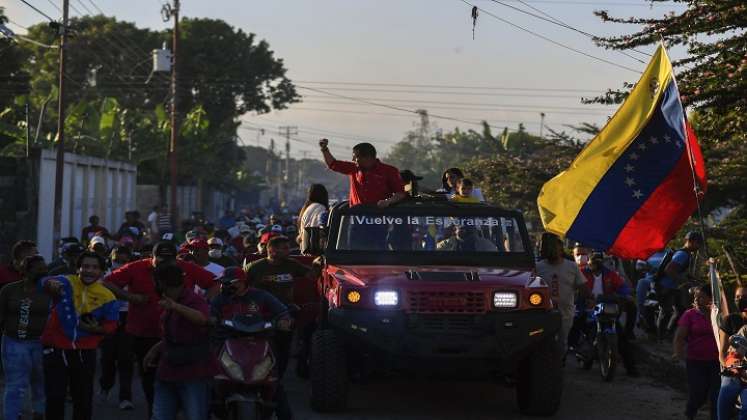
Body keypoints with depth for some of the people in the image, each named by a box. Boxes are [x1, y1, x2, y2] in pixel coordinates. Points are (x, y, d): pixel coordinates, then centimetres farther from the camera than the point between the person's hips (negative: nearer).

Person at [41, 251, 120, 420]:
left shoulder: (107, 297, -3)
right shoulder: (66, 283, -11)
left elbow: (111, 325, 7)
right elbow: (45, 283, -32)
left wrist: (98, 329, -15)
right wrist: (50, 284, -56)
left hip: (85, 352, 2)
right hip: (56, 349, -2)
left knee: (83, 399, 14)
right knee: (55, 397, 0)